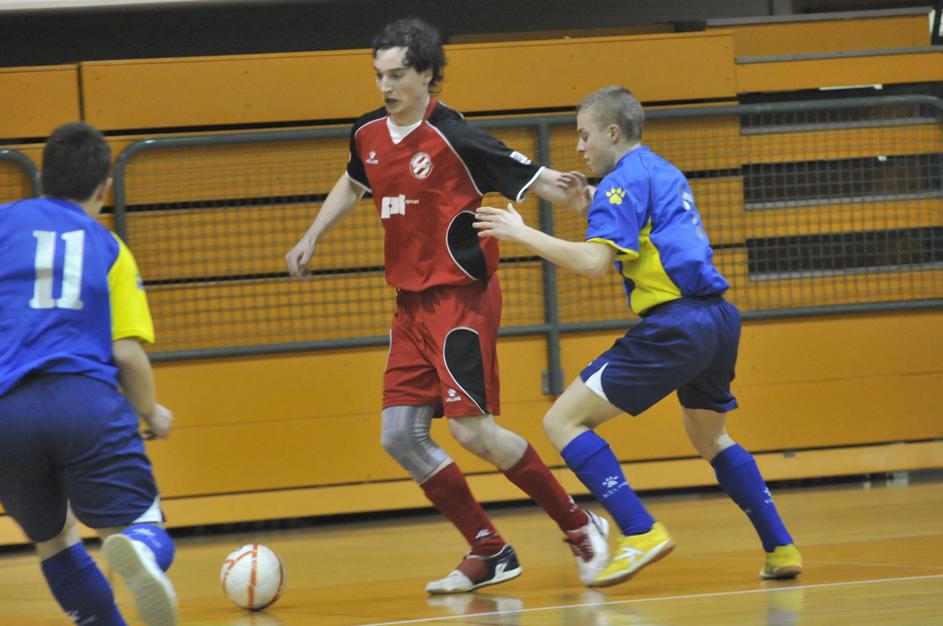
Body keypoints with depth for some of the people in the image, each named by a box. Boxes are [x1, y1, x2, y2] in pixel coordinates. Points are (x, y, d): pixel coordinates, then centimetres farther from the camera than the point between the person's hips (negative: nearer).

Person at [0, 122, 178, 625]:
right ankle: (139, 552, -40)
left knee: (53, 541, 21)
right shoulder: (109, 247, 15)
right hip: (86, 400, -1)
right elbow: (127, 352, 7)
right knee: (142, 526, -5)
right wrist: (152, 414, 24)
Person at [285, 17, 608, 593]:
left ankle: (579, 526, 4)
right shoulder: (369, 134, 7)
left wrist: (561, 189, -37)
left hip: (461, 297, -8)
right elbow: (353, 184, 30)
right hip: (412, 302, 8)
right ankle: (489, 553, 12)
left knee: (473, 430, -14)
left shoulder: (451, 137, -16)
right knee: (401, 436, 2)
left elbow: (531, 177, -17)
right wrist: (312, 238, 30)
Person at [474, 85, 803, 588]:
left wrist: (521, 233, -11)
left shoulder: (625, 179, -5)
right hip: (718, 319, 9)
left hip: (674, 326, -9)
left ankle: (640, 532, -17)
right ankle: (780, 549, 26)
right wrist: (597, 208, 25)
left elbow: (594, 262, -17)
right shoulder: (664, 173, 22)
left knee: (563, 421, -6)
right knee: (709, 437, 32)